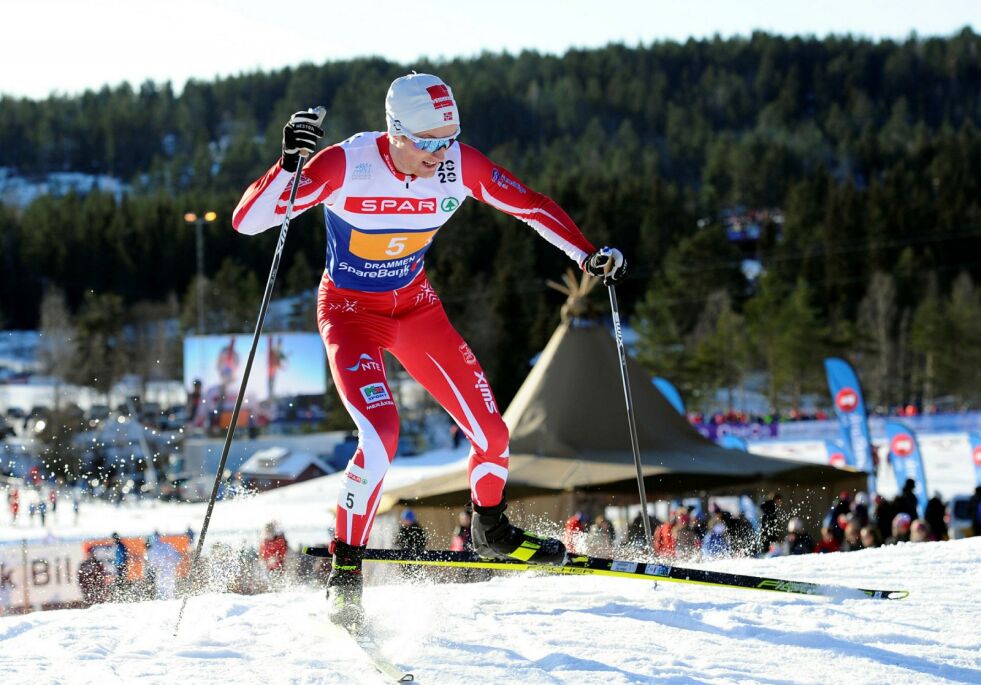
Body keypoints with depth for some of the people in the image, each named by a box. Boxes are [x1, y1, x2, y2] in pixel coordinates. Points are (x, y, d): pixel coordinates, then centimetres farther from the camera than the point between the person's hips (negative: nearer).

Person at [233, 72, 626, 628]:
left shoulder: (459, 166, -18)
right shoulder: (345, 165, -28)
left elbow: (531, 205, -3)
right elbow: (246, 221, -31)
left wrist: (589, 256, -12)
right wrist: (291, 164, -44)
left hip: (416, 307, 4)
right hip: (350, 311, -4)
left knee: (492, 436, 1)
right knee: (382, 435, -27)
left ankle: (491, 530, 32)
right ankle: (345, 569, -10)